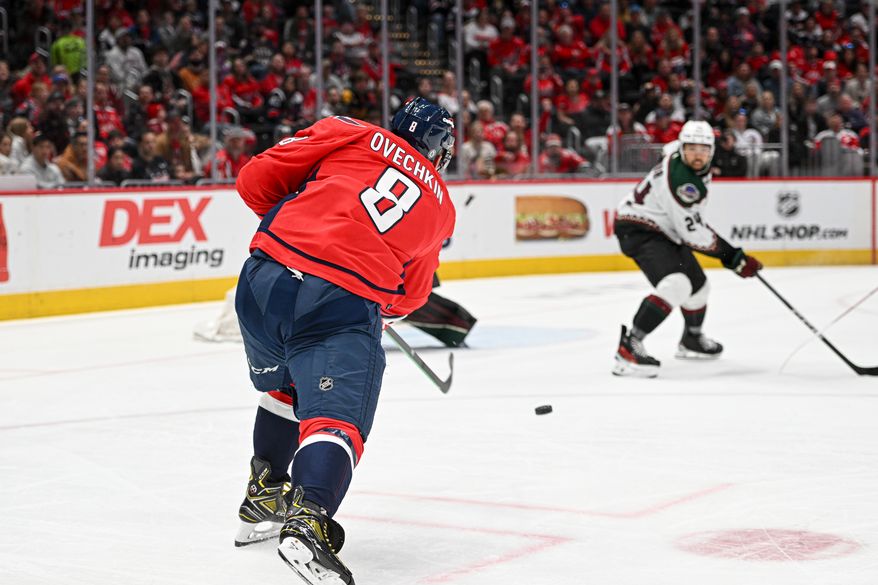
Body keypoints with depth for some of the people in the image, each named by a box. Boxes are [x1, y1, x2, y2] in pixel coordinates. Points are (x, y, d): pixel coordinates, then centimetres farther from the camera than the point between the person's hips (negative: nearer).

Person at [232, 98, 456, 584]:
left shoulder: (350, 135, 17)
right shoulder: (440, 204, 22)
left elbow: (255, 179, 12)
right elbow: (406, 299, 26)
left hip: (264, 279, 3)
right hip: (344, 306, -3)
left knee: (284, 388, 27)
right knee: (335, 415, -7)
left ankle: (264, 497, 39)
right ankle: (307, 523, -32)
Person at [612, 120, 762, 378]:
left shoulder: (698, 168, 0)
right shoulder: (680, 179, -30)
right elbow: (692, 231, -29)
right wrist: (732, 256, -20)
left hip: (663, 230, 10)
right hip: (639, 229, -10)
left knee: (698, 285, 21)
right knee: (676, 284, -30)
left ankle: (692, 340, 48)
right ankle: (628, 348, -33)